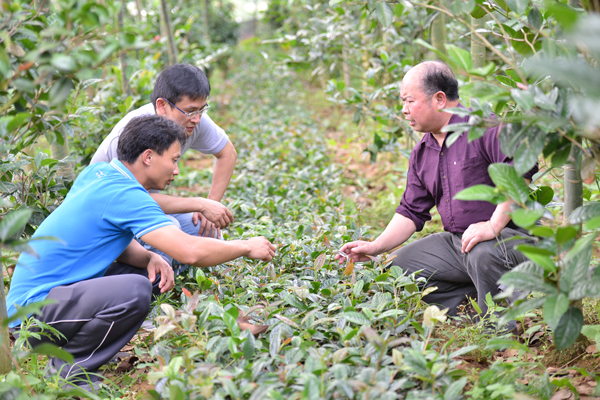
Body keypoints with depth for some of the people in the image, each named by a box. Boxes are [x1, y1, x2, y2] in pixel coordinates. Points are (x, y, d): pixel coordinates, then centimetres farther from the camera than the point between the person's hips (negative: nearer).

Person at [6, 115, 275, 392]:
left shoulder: (98, 172, 7)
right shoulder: (124, 194, -21)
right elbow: (191, 251, -27)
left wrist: (149, 258, -5)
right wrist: (246, 247, -10)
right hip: (33, 310, -10)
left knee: (147, 273, 10)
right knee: (135, 290, -31)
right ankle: (66, 370, -10)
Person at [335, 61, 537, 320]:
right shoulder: (421, 154, 13)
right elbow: (411, 211, 15)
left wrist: (494, 226, -28)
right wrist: (375, 247, 3)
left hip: (509, 234, -8)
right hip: (456, 241, 8)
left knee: (483, 255, -40)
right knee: (396, 266, -1)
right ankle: (471, 298, -3)